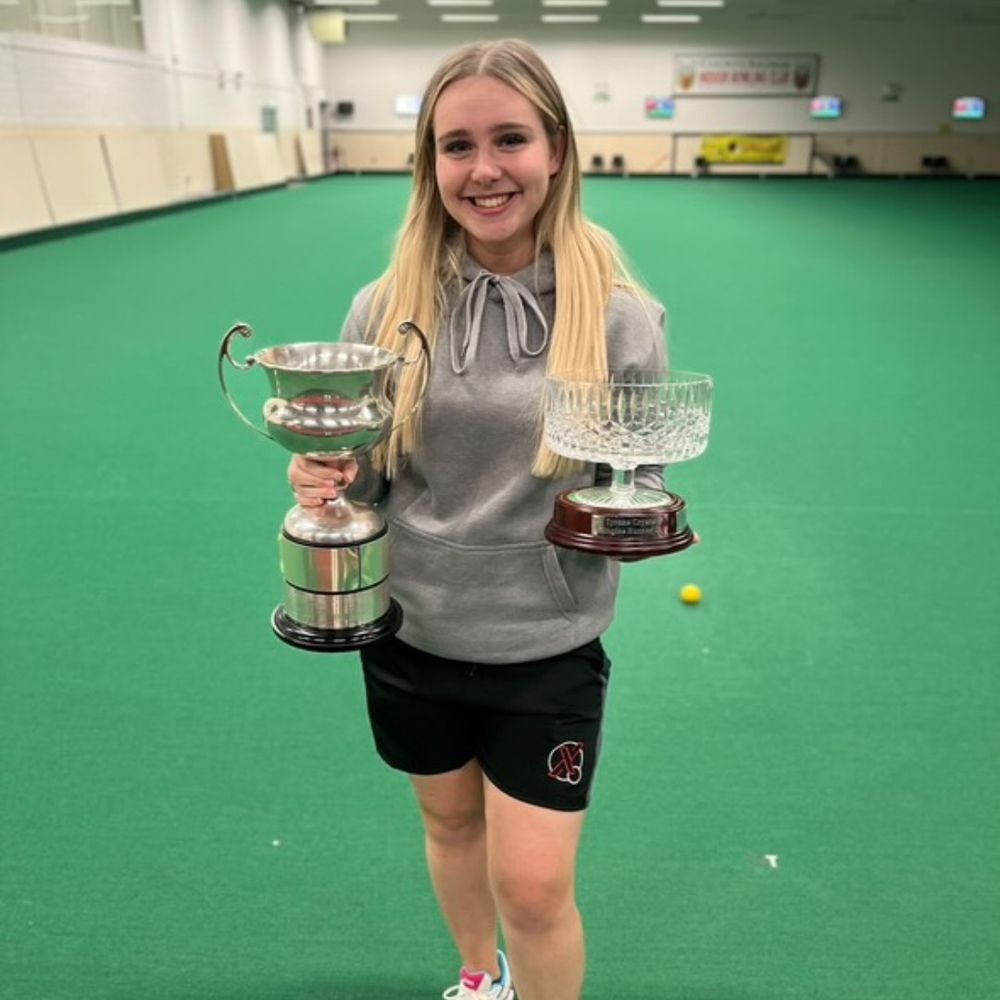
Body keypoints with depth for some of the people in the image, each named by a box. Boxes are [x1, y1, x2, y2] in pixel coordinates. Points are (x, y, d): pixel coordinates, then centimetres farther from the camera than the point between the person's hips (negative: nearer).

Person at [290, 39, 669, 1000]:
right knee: (450, 821, 25)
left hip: (548, 649, -2)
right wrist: (324, 480, -18)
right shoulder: (386, 307, -8)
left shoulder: (618, 315, -13)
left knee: (533, 886, 5)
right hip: (410, 632, 3)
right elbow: (358, 470, 3)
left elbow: (641, 484, -3)